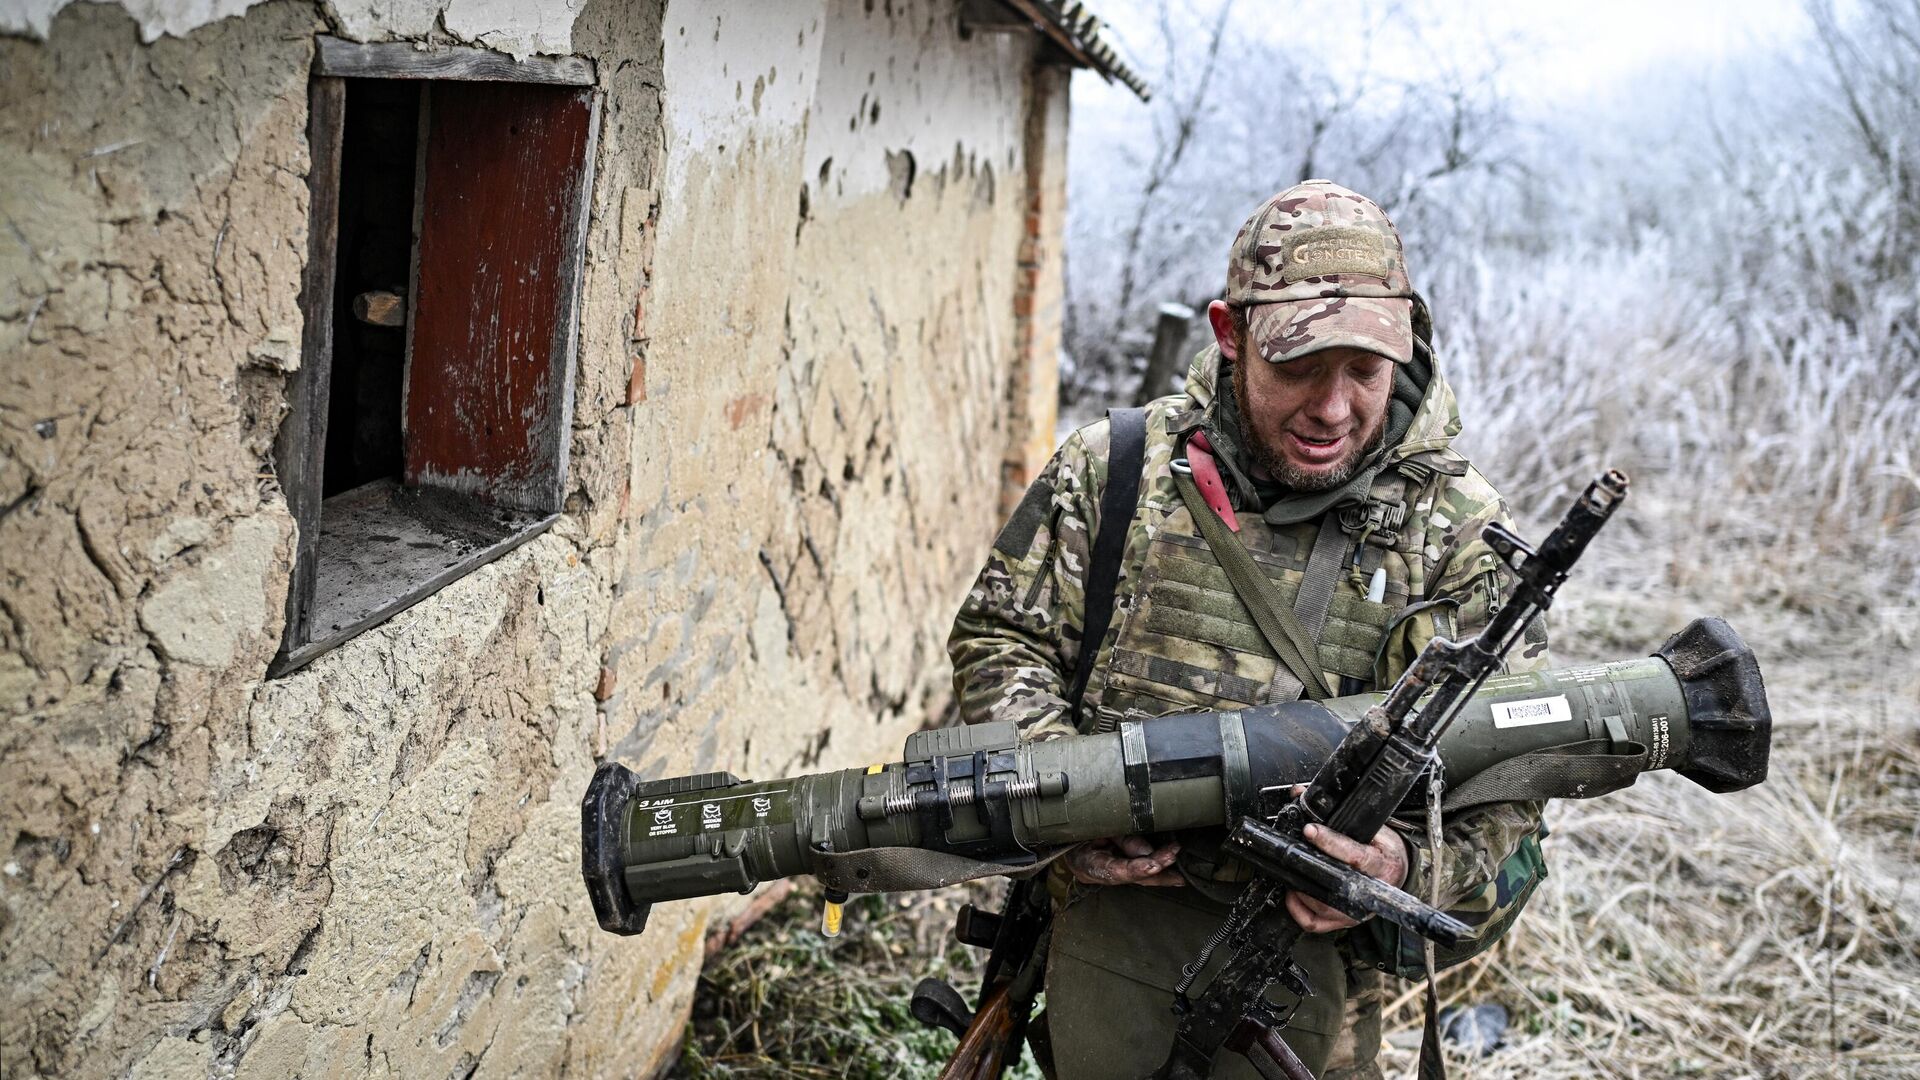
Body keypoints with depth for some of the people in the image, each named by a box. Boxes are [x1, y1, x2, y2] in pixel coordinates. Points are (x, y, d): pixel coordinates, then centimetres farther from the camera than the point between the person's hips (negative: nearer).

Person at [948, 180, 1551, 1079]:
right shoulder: (1112, 469, -1)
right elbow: (1000, 641, 4)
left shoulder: (1457, 532, -5)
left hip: (1306, 947, -1)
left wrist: (1408, 867, -26)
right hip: (1110, 922, 1)